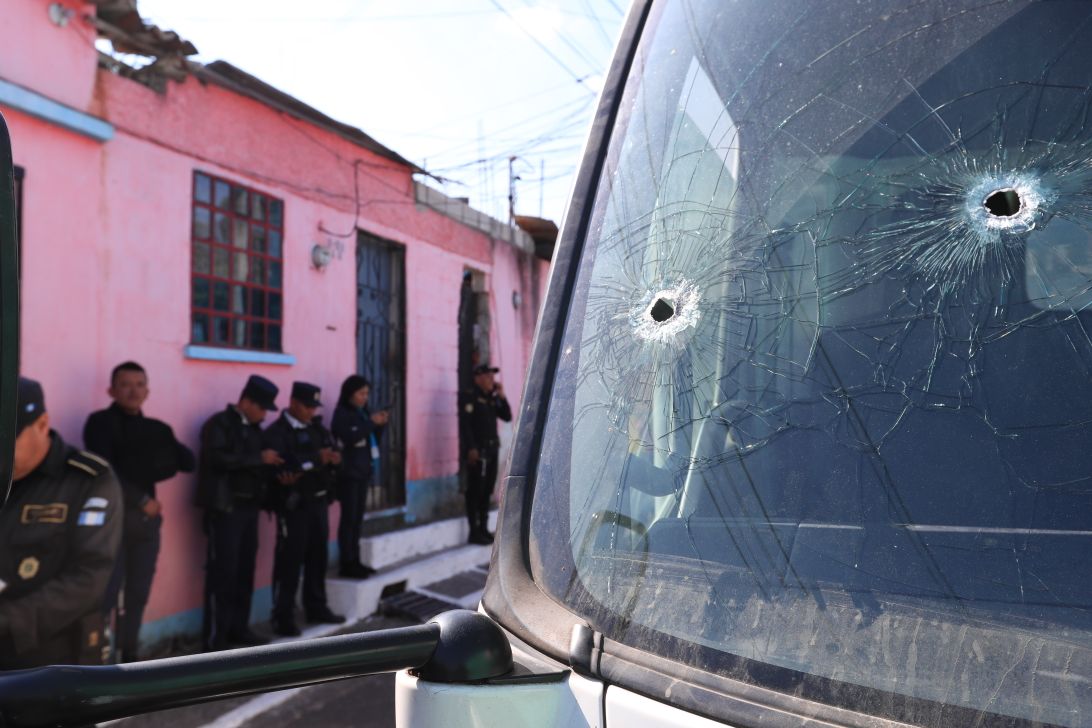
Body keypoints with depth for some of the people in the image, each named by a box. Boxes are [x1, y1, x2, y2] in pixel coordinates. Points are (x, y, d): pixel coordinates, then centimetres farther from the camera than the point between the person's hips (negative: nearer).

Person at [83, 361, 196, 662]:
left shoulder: (156, 428, 14)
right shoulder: (101, 422, -1)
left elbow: (189, 462, 7)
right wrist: (141, 499, -9)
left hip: (147, 519, 5)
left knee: (138, 595, 8)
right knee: (107, 597, -10)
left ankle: (128, 657, 18)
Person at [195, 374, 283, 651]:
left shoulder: (254, 428, 15)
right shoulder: (219, 424, -8)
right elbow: (219, 459, -23)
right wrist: (260, 458, -20)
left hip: (248, 507, 7)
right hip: (225, 508, -7)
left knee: (245, 570, 10)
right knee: (222, 572, -6)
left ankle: (239, 627, 20)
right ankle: (215, 638, -1)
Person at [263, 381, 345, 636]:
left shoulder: (317, 428, 12)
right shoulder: (276, 432, -10)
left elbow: (333, 453, 6)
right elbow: (281, 466, -25)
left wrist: (334, 458, -18)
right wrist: (316, 460, -21)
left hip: (318, 501, 7)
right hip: (294, 505, -7)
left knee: (317, 557, 14)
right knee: (290, 560, -3)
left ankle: (316, 608, 27)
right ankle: (283, 617, 5)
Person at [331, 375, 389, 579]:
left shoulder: (362, 413, 13)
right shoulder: (342, 414, -8)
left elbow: (373, 440, 17)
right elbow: (350, 438, -22)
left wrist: (380, 425, 1)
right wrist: (371, 422, -19)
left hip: (362, 471, 7)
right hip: (348, 473, -7)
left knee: (357, 518, 8)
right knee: (349, 518, -7)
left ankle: (355, 561, 13)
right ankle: (346, 564, -5)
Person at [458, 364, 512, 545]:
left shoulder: (492, 398, 17)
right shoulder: (469, 397, -6)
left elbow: (507, 417, 13)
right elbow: (464, 424, -13)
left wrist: (501, 396, 2)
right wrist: (470, 448, -20)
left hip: (492, 450, 8)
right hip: (477, 451, -8)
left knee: (486, 491, 12)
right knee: (475, 492, -6)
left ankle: (483, 529, 20)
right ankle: (474, 532, -3)